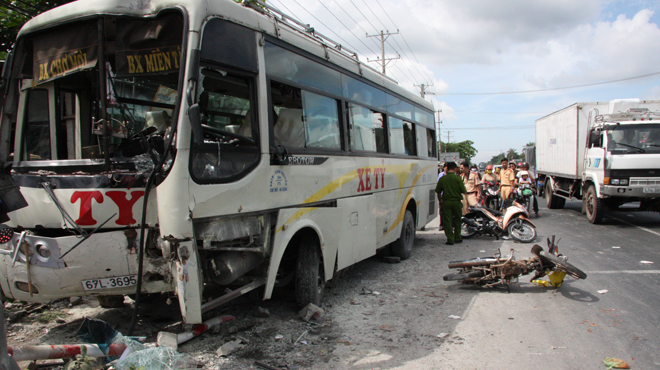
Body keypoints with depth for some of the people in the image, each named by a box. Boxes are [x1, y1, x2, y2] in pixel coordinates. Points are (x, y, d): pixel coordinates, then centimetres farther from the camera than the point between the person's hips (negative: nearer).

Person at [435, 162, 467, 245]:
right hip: (457, 201, 0)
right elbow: (463, 191, -9)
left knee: (447, 221, 4)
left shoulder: (442, 178, -3)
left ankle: (450, 239, 1)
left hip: (446, 202, 0)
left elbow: (437, 191, 2)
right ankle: (457, 237, 23)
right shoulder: (458, 178, -8)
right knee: (457, 220, 16)